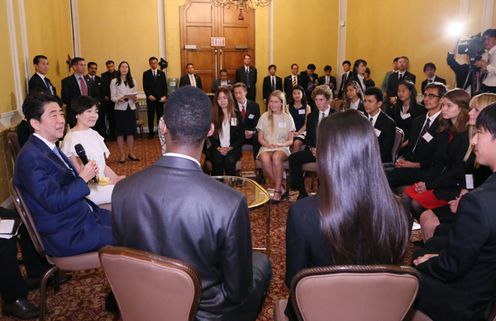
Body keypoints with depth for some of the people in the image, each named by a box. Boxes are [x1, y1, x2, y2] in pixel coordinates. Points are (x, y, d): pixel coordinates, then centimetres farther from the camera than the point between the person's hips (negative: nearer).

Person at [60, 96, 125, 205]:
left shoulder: (94, 134, 13)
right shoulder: (72, 138, -12)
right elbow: (80, 171, -14)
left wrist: (116, 178, -2)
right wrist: (109, 182, -16)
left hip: (103, 181, 8)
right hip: (88, 187, -8)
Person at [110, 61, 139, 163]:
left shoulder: (132, 81, 11)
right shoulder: (114, 81, 0)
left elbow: (135, 95, 12)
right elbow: (112, 97, -3)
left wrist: (134, 98, -10)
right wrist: (118, 99, -23)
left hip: (131, 108, 3)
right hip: (120, 109, -3)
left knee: (131, 131, 5)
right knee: (120, 132, 1)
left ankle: (131, 153, 17)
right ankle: (122, 155, 9)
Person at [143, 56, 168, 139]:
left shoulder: (162, 73, 10)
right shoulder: (146, 73, 5)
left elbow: (165, 86, 6)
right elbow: (145, 86, -1)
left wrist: (165, 96, -7)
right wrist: (149, 95, -15)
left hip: (160, 98, 1)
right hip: (150, 98, -1)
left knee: (160, 116, 3)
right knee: (150, 116, 2)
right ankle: (151, 132, 9)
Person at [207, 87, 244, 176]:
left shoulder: (237, 114, 9)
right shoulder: (213, 115, 9)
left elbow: (241, 136, 6)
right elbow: (211, 135, 4)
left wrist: (230, 148, -7)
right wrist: (219, 148, -11)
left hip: (233, 148, 0)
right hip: (217, 148, 0)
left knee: (229, 161, -31)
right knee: (217, 161, -31)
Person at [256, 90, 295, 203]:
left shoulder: (287, 118, 10)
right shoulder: (264, 117, 12)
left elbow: (290, 140, 9)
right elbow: (260, 138, 10)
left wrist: (281, 144, -12)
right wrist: (268, 144, -10)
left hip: (282, 148, -1)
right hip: (266, 147, 1)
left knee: (276, 157, -38)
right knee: (265, 159, -35)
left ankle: (277, 191, -27)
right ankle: (281, 188, -20)